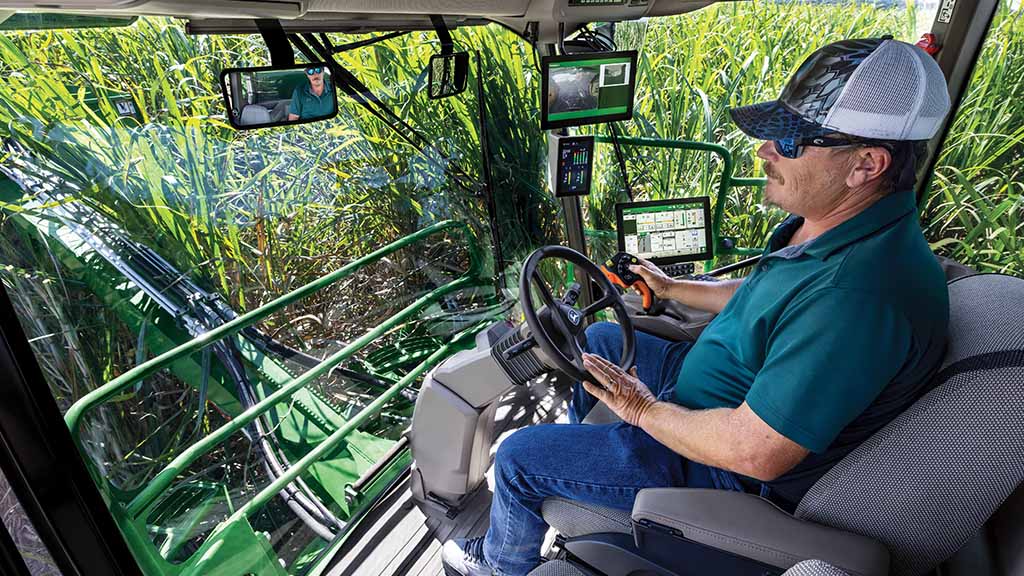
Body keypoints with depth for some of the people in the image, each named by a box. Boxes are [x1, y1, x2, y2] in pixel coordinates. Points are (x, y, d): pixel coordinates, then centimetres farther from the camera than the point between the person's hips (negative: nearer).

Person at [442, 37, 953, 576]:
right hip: (719, 386, 9)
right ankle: (576, 431, 49)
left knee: (518, 457, -3)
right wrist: (669, 287, 16)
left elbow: (756, 452, -33)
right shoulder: (824, 221, -5)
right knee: (599, 338, 22)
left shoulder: (860, 294, -36)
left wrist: (646, 410, -18)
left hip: (733, 471, -9)